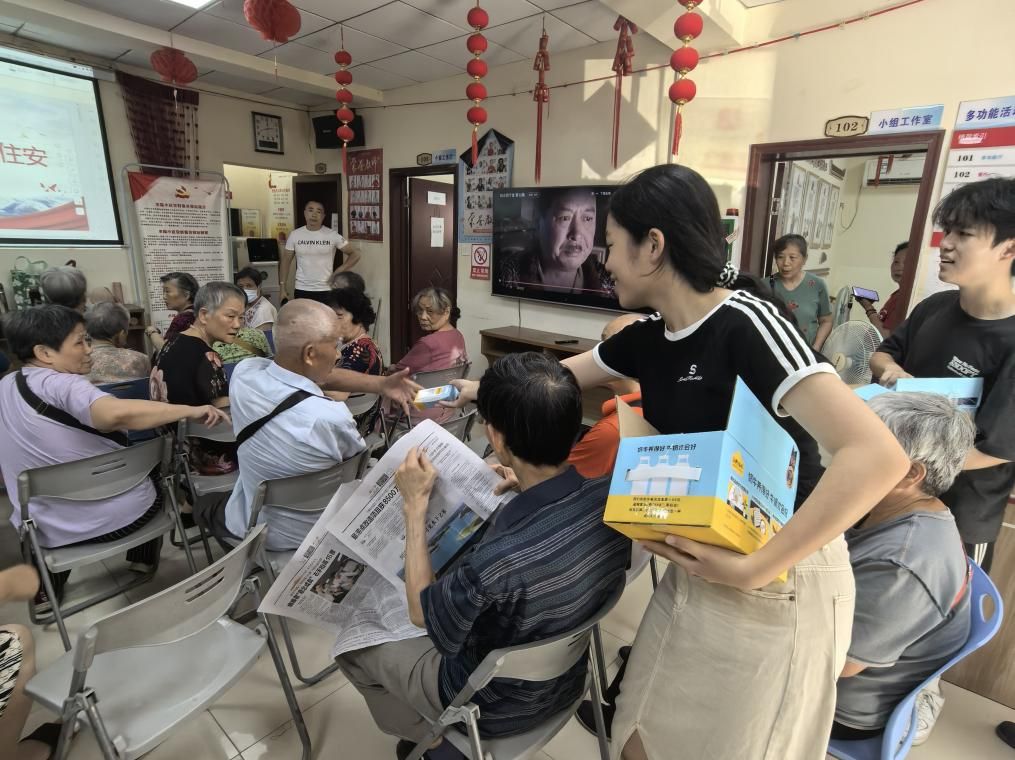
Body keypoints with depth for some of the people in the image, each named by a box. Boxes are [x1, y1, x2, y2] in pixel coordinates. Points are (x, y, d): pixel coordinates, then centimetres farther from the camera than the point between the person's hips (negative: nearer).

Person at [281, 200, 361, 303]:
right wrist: (283, 288, 4)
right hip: (301, 290, 2)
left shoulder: (332, 235, -5)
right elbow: (286, 261, 9)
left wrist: (339, 271, -7)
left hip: (325, 290, -2)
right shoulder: (295, 235, 2)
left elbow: (355, 254, 0)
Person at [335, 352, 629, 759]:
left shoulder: (498, 560, -43)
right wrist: (520, 487, -1)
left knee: (350, 645, 14)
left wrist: (415, 506, -17)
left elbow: (421, 612, -20)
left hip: (498, 706, -5)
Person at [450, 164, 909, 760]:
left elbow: (878, 457, -31)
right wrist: (480, 390, 23)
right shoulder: (649, 337, -1)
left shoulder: (746, 324, -24)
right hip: (700, 570, 6)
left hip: (779, 587, -6)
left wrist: (754, 569, -28)